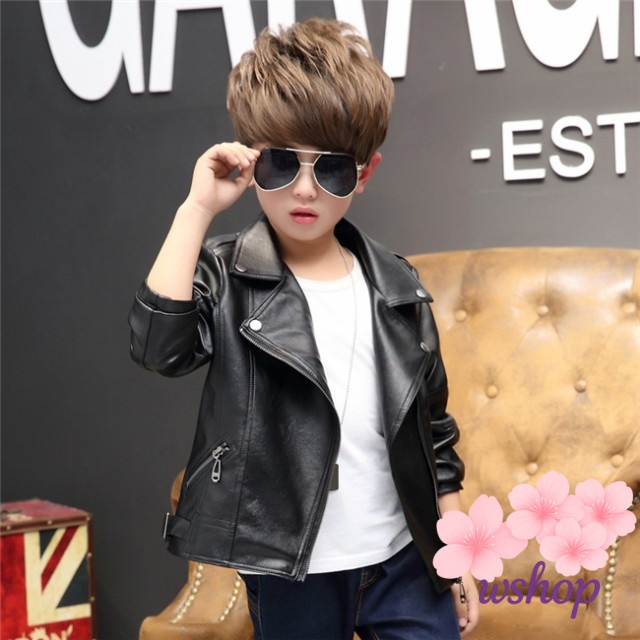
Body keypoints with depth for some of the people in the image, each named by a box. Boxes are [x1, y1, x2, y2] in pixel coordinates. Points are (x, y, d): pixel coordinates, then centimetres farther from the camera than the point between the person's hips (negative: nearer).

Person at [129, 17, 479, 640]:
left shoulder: (397, 286, 3)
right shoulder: (227, 276, -5)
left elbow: (433, 428, 10)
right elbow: (159, 343, -26)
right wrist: (196, 209, -22)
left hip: (406, 564, 3)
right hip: (290, 577, -2)